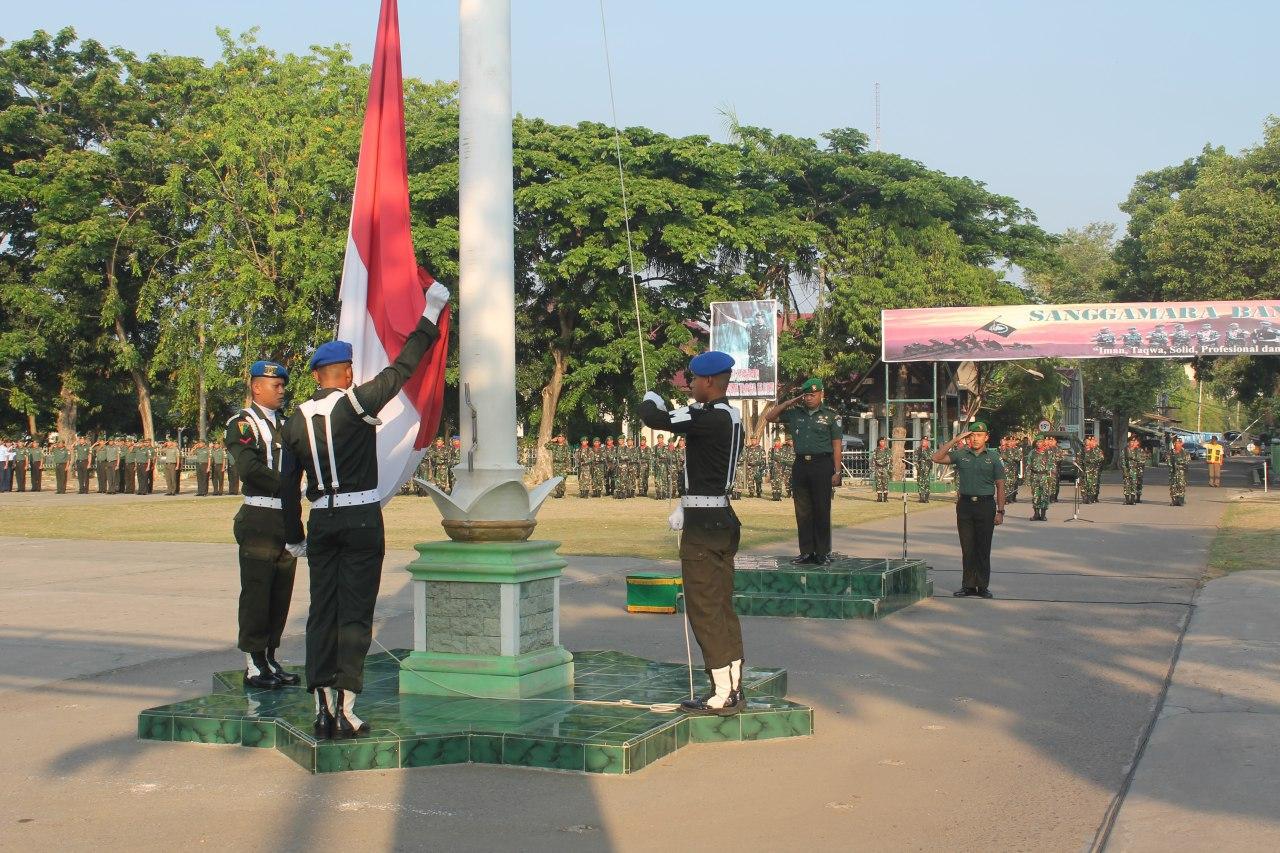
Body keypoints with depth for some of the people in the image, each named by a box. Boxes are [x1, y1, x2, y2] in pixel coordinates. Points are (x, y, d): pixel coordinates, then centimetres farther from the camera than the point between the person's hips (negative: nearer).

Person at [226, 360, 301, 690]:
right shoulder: (243, 423, -3)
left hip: (288, 518, 7)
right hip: (259, 519, -7)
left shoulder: (286, 423, 19)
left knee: (281, 593, 9)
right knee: (256, 592, -2)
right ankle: (253, 665, 4)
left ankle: (271, 659, 17)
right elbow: (249, 468, -18)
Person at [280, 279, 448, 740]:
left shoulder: (297, 421, 5)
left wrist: (294, 536, 18)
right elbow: (402, 367, -3)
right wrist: (430, 316, 7)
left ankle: (322, 707, 7)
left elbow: (288, 486, 8)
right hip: (362, 519, -4)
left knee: (322, 611, 9)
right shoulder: (357, 402, -7)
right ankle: (345, 707, -5)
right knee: (355, 613, -1)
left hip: (322, 520, 4)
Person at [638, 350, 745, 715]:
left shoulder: (708, 417, -19)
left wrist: (650, 401, 1)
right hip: (723, 518, 10)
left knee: (704, 610, -4)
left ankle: (721, 695, -1)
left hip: (703, 525, -10)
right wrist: (686, 508, 24)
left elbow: (655, 418, -22)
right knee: (723, 607, 14)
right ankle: (733, 689, 19)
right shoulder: (731, 418, 12)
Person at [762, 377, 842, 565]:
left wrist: (837, 471, -5)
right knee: (802, 512, 5)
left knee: (822, 511, -2)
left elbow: (836, 445, 1)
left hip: (822, 465, -4)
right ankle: (806, 552, 12)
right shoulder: (795, 413, 11)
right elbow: (769, 417, 16)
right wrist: (789, 402, 8)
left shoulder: (831, 415, 2)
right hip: (801, 464, 4)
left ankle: (823, 553, 3)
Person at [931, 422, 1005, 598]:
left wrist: (1000, 511, -3)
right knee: (967, 548, 4)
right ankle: (968, 585, 10)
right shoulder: (961, 455, 7)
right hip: (965, 504, 2)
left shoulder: (993, 457, 4)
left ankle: (983, 586, 8)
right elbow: (937, 458, -2)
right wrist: (955, 440, -6)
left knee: (983, 549, 1)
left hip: (985, 505, -2)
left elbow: (1000, 486, 3)